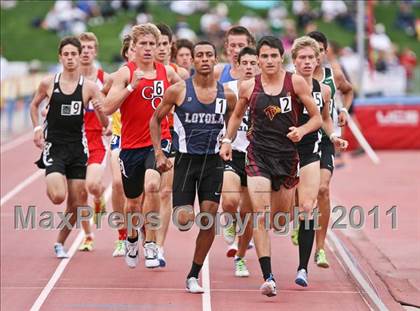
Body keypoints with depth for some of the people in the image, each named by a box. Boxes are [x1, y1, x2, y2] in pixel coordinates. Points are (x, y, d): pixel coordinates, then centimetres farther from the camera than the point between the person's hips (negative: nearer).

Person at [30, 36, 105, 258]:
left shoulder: (89, 87, -3)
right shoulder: (48, 83, -2)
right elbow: (34, 105, 18)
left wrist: (100, 111, -24)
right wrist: (37, 128, 3)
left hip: (77, 147, 2)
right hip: (54, 146, -1)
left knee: (76, 203, 6)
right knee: (58, 196, -21)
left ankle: (60, 243, 26)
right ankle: (50, 187, 15)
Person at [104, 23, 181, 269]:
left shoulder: (167, 72, 4)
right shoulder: (125, 73, -6)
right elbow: (108, 108, -16)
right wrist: (132, 85, -24)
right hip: (131, 145, 0)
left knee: (152, 185, -28)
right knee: (133, 202, 14)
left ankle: (151, 244, -20)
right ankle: (132, 239, 45)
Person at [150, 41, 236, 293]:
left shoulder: (227, 95, 1)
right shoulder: (178, 91, -5)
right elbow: (156, 120, 7)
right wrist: (159, 153, -1)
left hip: (213, 161, 2)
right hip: (185, 159, -2)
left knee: (208, 220, -4)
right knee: (183, 222, -10)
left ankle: (194, 276, 10)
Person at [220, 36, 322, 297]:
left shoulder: (295, 82, -4)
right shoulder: (248, 87, 0)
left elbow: (317, 118, 0)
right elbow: (237, 115, 19)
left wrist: (302, 130, -18)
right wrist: (228, 140, 7)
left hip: (287, 155, 1)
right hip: (259, 155, -1)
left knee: (281, 217, 13)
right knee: (261, 214, -16)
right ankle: (268, 277, -18)